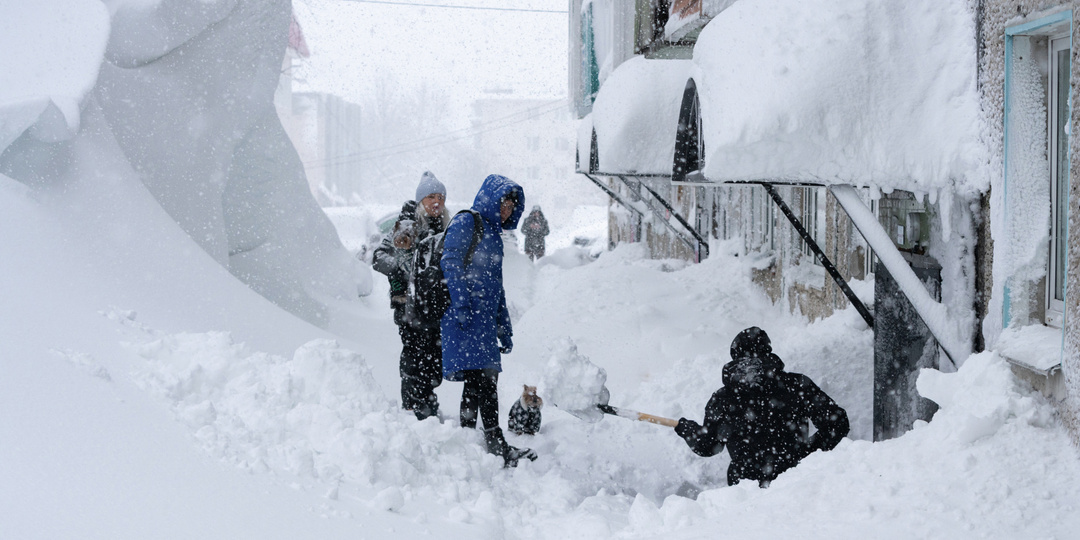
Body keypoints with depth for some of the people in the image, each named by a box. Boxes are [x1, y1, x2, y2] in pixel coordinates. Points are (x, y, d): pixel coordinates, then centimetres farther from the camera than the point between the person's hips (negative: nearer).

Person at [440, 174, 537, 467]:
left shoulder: (493, 234, 26)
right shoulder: (466, 222, -1)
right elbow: (450, 262, -14)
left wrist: (505, 330, 26)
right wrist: (461, 305, -23)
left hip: (486, 318, 9)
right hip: (467, 317, -9)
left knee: (480, 381, 7)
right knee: (484, 377, -15)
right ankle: (498, 446, -19)